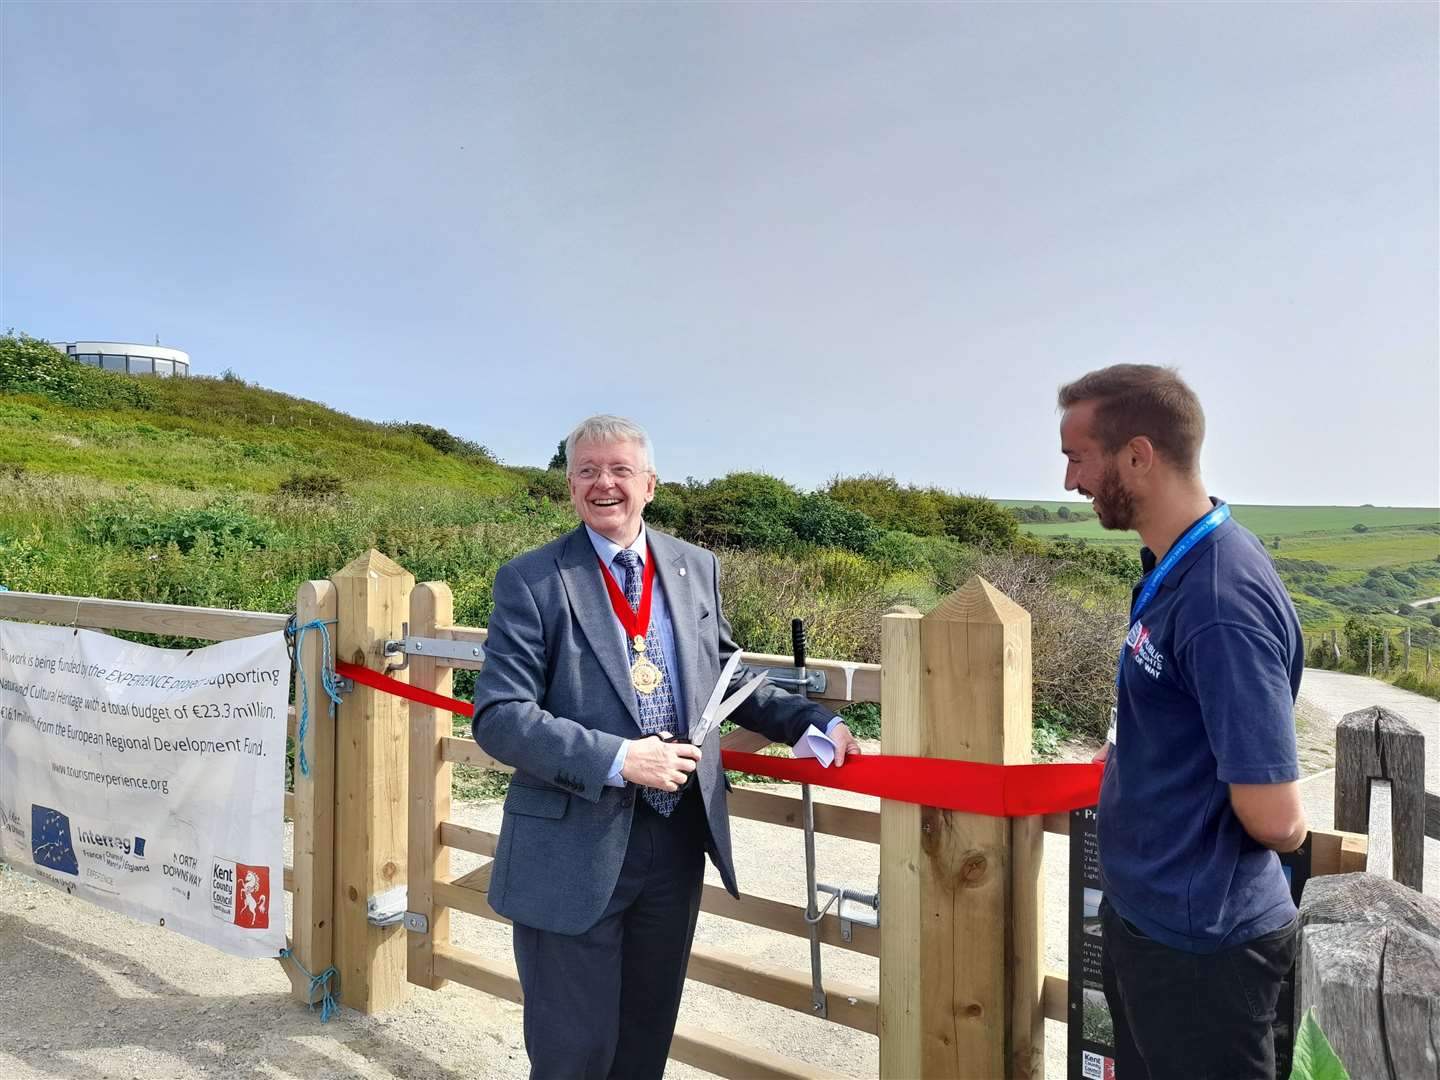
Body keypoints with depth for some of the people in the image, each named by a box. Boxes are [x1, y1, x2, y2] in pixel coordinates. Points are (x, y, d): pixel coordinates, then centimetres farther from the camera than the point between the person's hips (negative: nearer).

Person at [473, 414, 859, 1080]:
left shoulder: (696, 569, 4)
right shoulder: (530, 581, -10)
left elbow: (725, 678, 15)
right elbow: (499, 718, -16)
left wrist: (811, 723, 2)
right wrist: (618, 760, -24)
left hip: (678, 844, 4)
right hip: (574, 853, -4)